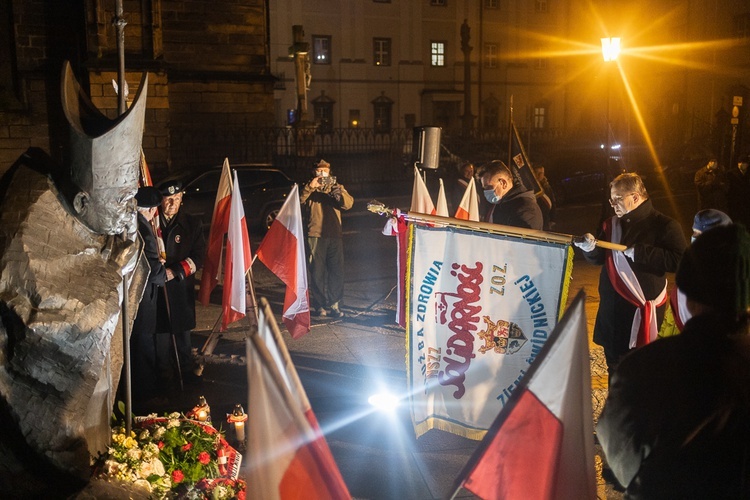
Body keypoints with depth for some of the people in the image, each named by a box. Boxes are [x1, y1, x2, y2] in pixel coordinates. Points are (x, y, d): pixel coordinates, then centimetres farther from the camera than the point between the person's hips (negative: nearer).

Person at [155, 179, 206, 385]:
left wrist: (175, 271, -15)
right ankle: (163, 373, 25)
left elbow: (198, 256, -4)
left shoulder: (192, 223, -1)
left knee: (183, 331, 10)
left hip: (181, 288, 0)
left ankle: (187, 371, 25)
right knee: (160, 331, 10)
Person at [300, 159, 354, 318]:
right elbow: (299, 201, -10)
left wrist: (337, 190, -20)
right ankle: (318, 305, 9)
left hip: (335, 236, 2)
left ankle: (334, 304, 11)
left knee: (337, 272, 2)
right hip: (315, 236, -2)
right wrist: (310, 187, -20)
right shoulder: (309, 190, 11)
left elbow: (348, 204, -3)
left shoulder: (336, 187, 15)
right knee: (317, 272, 0)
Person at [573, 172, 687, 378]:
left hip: (642, 309, -6)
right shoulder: (611, 225, 10)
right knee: (614, 363, 18)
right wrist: (590, 248, -5)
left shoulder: (664, 225, -10)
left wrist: (639, 252, -23)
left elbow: (679, 260, -23)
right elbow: (600, 258, 17)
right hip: (611, 308, 7)